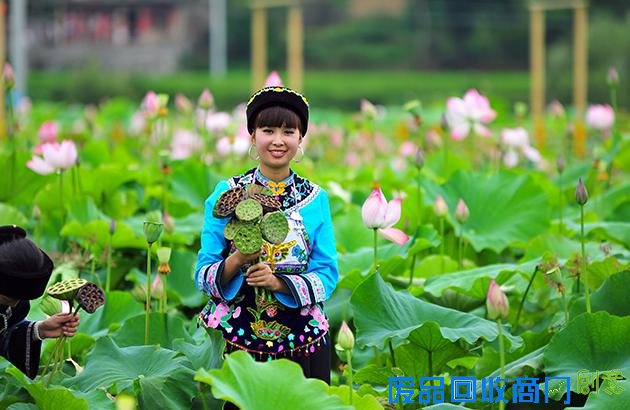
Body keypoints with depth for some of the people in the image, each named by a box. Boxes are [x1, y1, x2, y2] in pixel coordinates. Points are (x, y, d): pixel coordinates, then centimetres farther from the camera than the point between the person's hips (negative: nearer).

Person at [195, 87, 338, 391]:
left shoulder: (315, 198, 2)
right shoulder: (226, 193, -1)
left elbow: (327, 275, -1)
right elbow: (203, 274, -2)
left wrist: (279, 282, -18)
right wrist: (236, 261, -22)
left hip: (301, 337, 1)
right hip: (236, 333, -1)